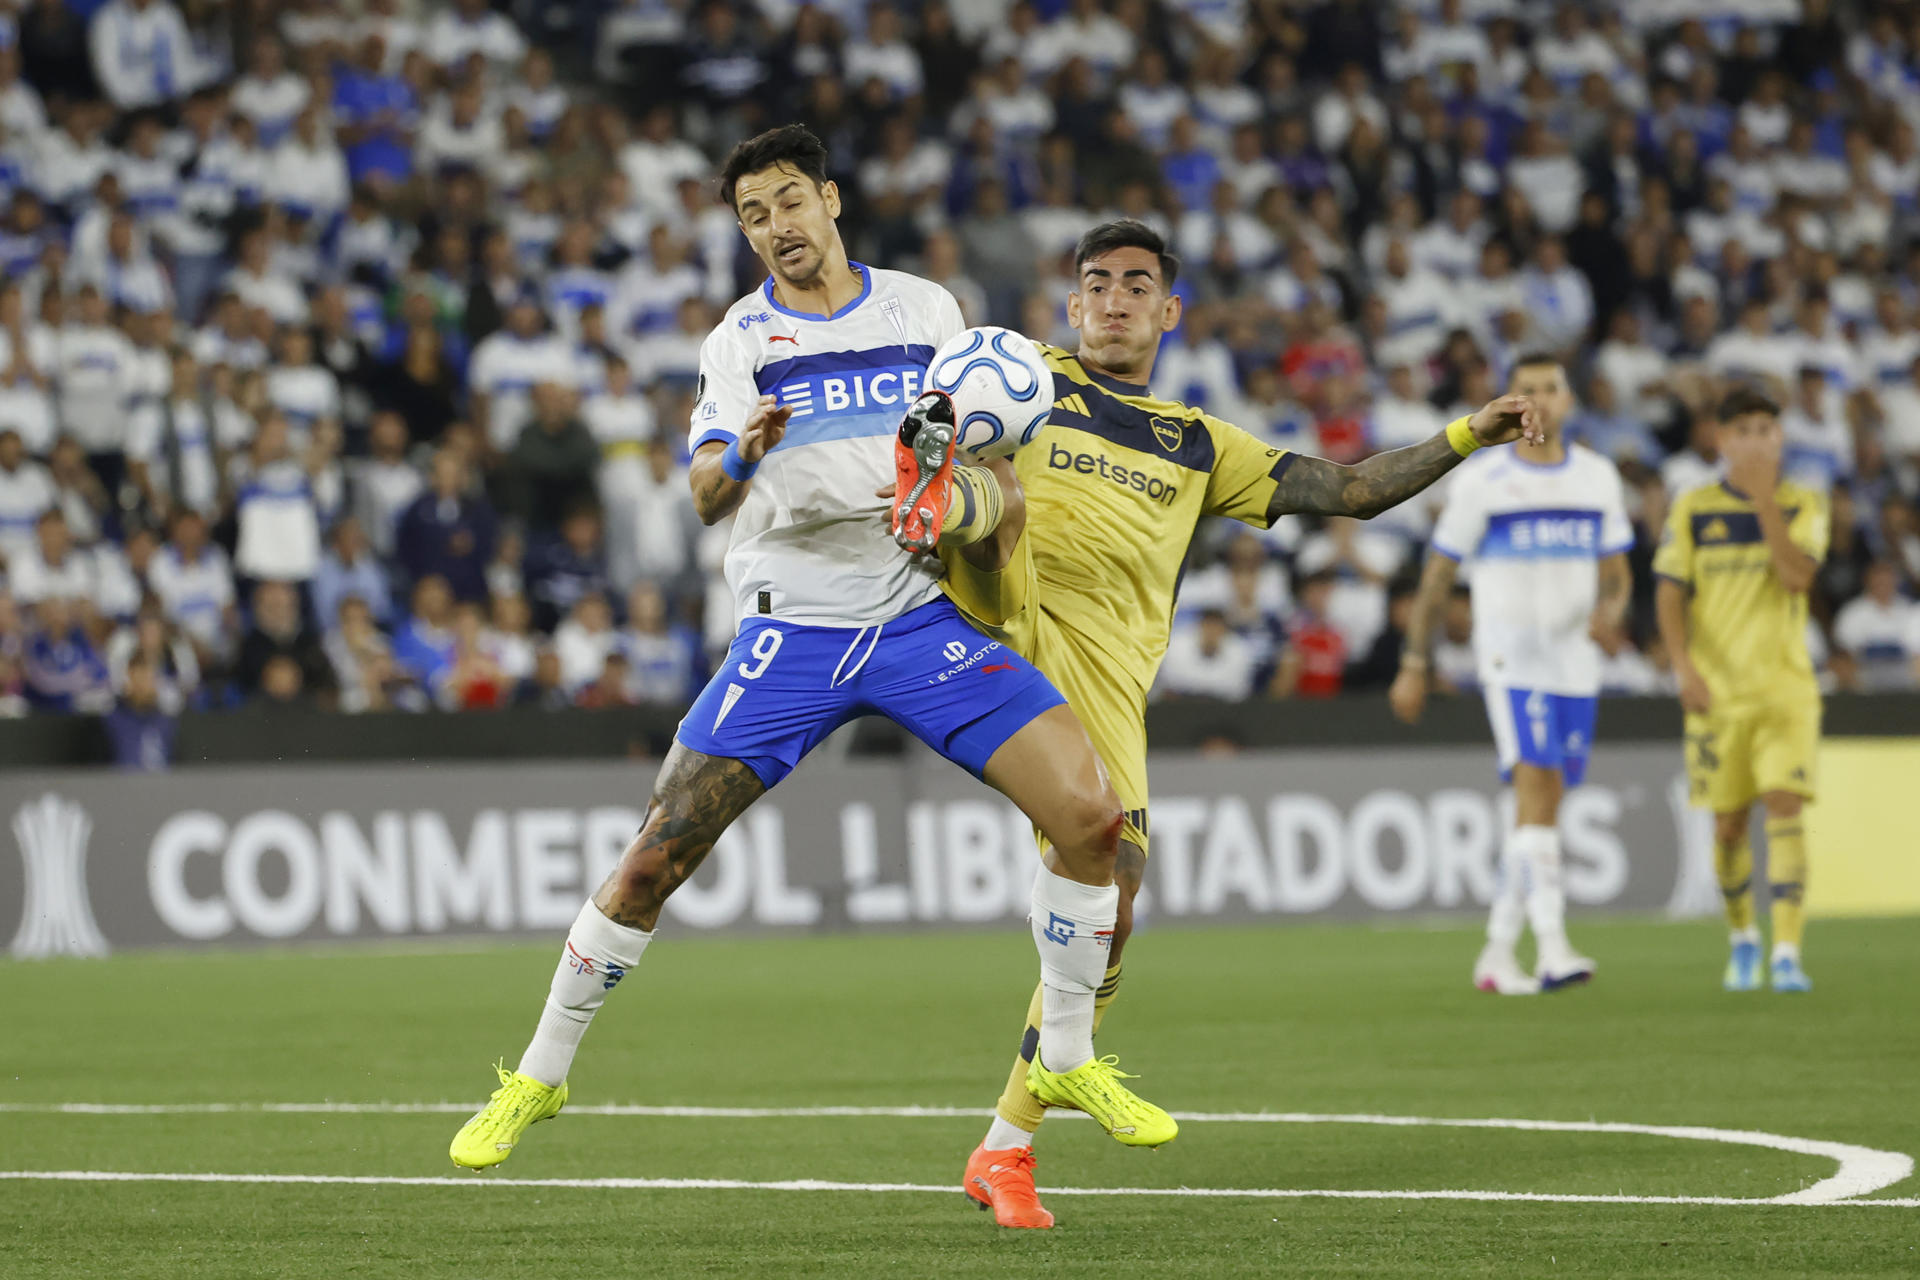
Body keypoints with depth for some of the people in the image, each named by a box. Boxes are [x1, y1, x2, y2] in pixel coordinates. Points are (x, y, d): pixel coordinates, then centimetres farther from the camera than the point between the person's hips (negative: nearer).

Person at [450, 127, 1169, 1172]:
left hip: (923, 616, 1)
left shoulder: (924, 308, 7)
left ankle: (1069, 1059, 5)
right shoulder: (739, 340, 3)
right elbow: (706, 496, -10)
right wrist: (740, 453, -32)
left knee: (1090, 814, -14)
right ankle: (539, 1076, 10)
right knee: (655, 859, -8)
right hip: (791, 630, -1)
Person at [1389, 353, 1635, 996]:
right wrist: (1414, 664, 2)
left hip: (1575, 659, 5)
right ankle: (1552, 948, -28)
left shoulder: (1598, 477, 10)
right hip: (1509, 656, -5)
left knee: (1542, 810, 7)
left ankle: (1498, 953, 17)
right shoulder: (1481, 483, -1)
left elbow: (1617, 573, 15)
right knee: (1535, 789, -20)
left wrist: (1610, 612, -8)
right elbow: (1437, 576, 4)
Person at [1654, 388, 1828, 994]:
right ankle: (1743, 938, 29)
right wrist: (1684, 666, -13)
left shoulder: (1804, 505, 2)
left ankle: (1787, 954, -19)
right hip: (1715, 687, 1)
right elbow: (1670, 593, 1)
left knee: (1784, 807, -15)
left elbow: (1797, 576, -13)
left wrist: (1764, 501, -19)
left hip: (1786, 687, -1)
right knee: (1730, 822, 6)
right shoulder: (1692, 510, 4)